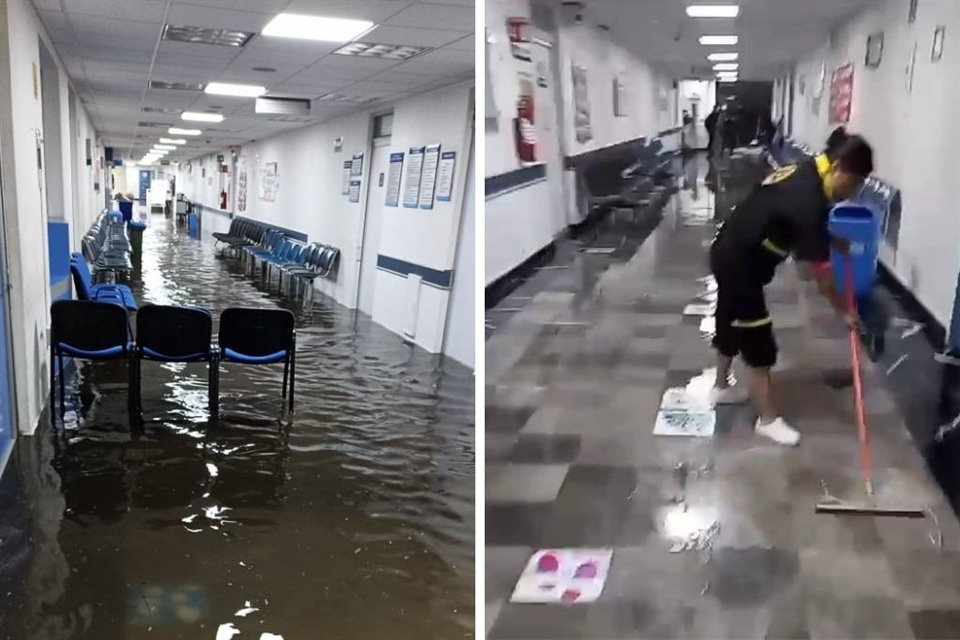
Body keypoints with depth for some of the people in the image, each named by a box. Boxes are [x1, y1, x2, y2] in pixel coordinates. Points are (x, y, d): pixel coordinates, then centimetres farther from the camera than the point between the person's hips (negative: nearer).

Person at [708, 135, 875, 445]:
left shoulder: (806, 171, 1)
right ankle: (768, 419, 12)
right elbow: (822, 274, -18)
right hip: (740, 263, -10)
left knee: (731, 323, 25)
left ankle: (721, 387, 45)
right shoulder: (810, 201, -26)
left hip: (728, 252, 10)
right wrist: (845, 311, -6)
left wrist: (834, 240, 10)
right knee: (758, 341, 1)